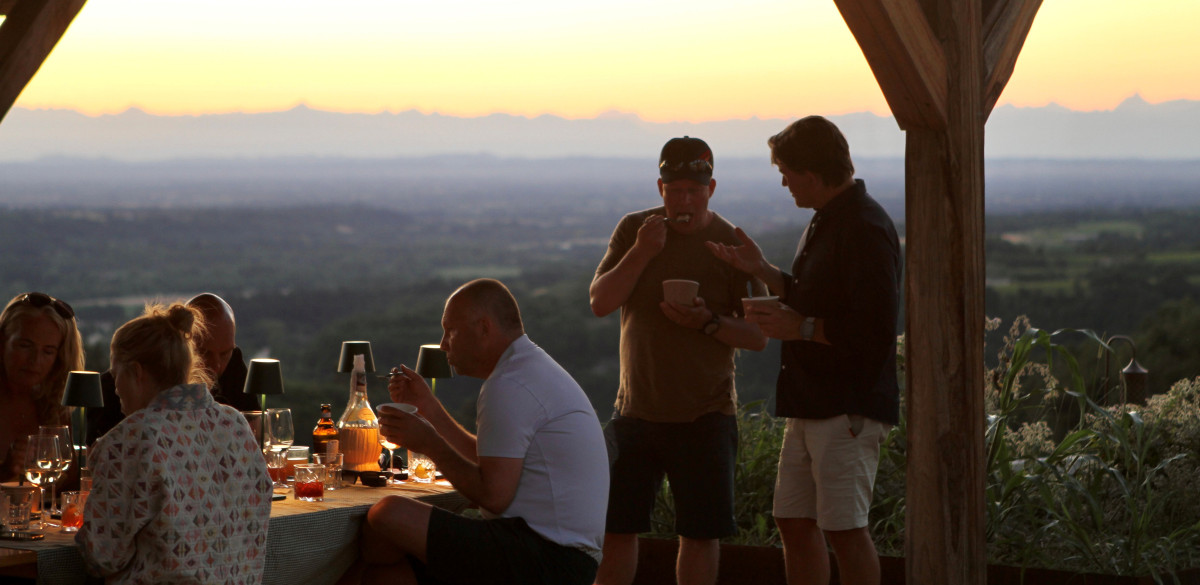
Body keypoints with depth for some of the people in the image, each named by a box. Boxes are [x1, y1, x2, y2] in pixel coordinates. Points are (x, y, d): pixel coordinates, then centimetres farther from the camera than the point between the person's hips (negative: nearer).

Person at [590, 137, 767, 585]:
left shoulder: (732, 245, -3)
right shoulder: (634, 229, 5)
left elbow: (757, 337, -3)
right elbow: (600, 303, -4)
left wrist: (708, 321, -22)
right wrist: (642, 252, -16)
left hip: (705, 416, -2)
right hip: (635, 409, 2)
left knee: (699, 533, 2)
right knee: (614, 527, 3)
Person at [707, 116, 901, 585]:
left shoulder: (866, 229, -17)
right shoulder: (826, 222, 16)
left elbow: (873, 330, -23)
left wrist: (802, 328, -16)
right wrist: (761, 270, 16)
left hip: (849, 407, -10)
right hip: (810, 404, 10)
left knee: (843, 528, -7)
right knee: (794, 523, 11)